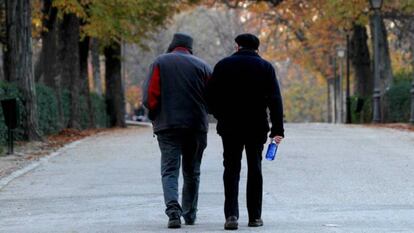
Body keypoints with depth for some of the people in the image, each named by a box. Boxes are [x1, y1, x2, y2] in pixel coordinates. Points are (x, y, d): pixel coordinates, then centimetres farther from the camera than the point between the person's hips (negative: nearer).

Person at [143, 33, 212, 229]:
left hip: (168, 126, -2)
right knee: (192, 172, 15)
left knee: (169, 170, -3)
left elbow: (150, 95, -6)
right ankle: (190, 214, 22)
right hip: (196, 126, 2)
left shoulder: (160, 63, 1)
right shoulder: (202, 66, 5)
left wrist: (155, 117, 8)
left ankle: (173, 210, -24)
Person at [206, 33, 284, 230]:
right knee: (254, 168, 11)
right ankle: (255, 216, 11)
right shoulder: (265, 67, 2)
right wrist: (277, 129, -6)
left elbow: (211, 96, 1)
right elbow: (275, 100, -5)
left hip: (230, 126, 0)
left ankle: (231, 214, -13)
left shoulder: (223, 65, 2)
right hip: (257, 125, 0)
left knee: (231, 169, 2)